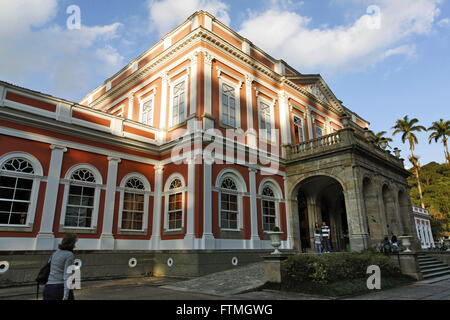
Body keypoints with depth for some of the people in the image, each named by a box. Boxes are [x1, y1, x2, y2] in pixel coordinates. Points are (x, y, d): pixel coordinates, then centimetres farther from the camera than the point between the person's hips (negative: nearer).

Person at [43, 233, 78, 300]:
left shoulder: (55, 253, 12)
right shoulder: (69, 255, -10)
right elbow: (67, 275, -17)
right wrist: (66, 294, -21)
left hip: (49, 287, 6)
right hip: (61, 287, -6)